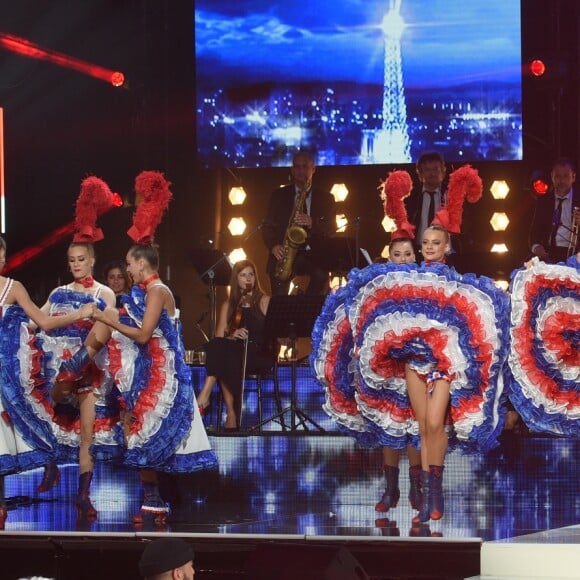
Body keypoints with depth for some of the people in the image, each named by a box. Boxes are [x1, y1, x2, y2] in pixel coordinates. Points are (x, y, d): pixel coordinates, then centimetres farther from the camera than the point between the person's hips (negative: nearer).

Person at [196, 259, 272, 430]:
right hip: (235, 352, 3)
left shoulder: (264, 301, 12)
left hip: (260, 353, -3)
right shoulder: (229, 305, 19)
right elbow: (219, 337, 10)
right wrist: (232, 335, -10)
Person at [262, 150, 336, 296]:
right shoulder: (279, 195, 16)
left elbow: (331, 229, 4)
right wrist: (273, 246, -9)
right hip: (284, 254, 0)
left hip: (313, 253, 0)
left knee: (321, 277, -35)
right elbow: (267, 226, 12)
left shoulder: (325, 198, 14)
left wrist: (312, 223, -16)